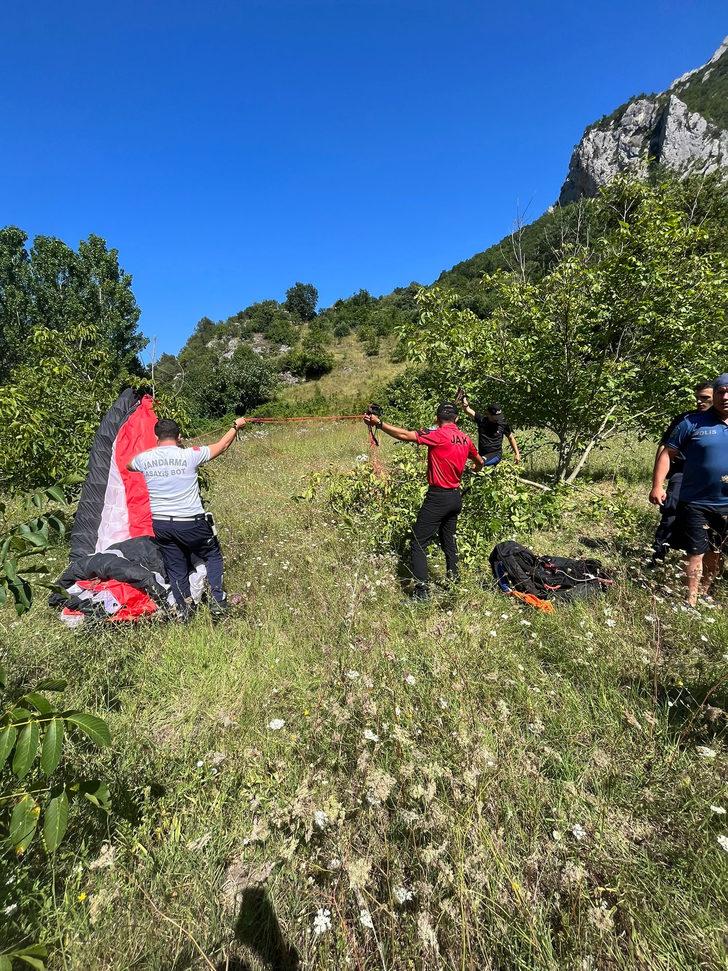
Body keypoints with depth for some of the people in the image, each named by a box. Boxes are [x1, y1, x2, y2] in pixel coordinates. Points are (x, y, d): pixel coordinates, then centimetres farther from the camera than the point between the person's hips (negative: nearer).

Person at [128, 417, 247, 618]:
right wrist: (236, 426, 19)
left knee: (175, 568, 17)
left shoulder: (144, 458, -1)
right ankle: (217, 599, 9)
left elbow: (128, 465, 25)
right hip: (190, 523, -3)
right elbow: (221, 446, 4)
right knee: (213, 556, 17)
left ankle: (183, 607, 14)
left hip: (160, 524, 3)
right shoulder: (190, 455, -11)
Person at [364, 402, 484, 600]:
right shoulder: (465, 438, 8)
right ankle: (453, 579, 31)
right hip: (456, 496, 8)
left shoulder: (438, 435, -13)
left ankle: (421, 591, -6)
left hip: (438, 497, -8)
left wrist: (379, 423, -21)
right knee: (448, 539, 22)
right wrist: (476, 469, 48)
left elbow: (406, 435, -23)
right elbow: (479, 462, 25)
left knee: (419, 544, -4)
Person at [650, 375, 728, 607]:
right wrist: (657, 486, -16)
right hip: (696, 503, -4)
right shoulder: (694, 422, -6)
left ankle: (704, 594, 37)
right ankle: (691, 602, 9)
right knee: (696, 553, -1)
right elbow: (668, 453, -7)